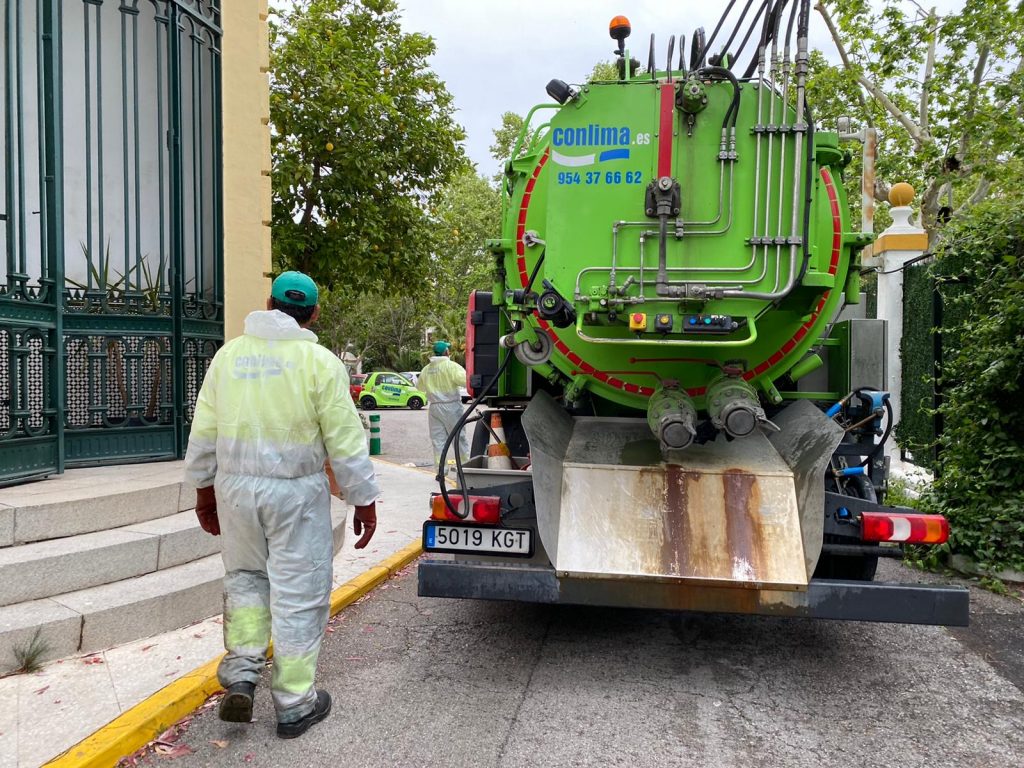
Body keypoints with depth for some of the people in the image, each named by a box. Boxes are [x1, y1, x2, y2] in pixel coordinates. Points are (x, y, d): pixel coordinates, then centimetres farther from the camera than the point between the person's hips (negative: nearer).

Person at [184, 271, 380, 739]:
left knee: (245, 575, 25)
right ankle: (294, 705, 17)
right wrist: (364, 500, 0)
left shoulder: (229, 354, 5)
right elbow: (345, 441, -8)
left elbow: (203, 432, 10)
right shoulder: (319, 362, -8)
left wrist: (203, 488, 21)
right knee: (298, 592, 6)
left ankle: (241, 673, 15)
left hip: (235, 487, 4)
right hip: (295, 491, -4)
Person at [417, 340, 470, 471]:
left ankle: (440, 469, 4)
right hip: (451, 406, -4)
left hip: (434, 406, 4)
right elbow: (465, 380, -23)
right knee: (459, 437, 4)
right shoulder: (451, 366, -10)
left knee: (438, 439, 6)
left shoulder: (426, 369, 8)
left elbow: (419, 386, 22)